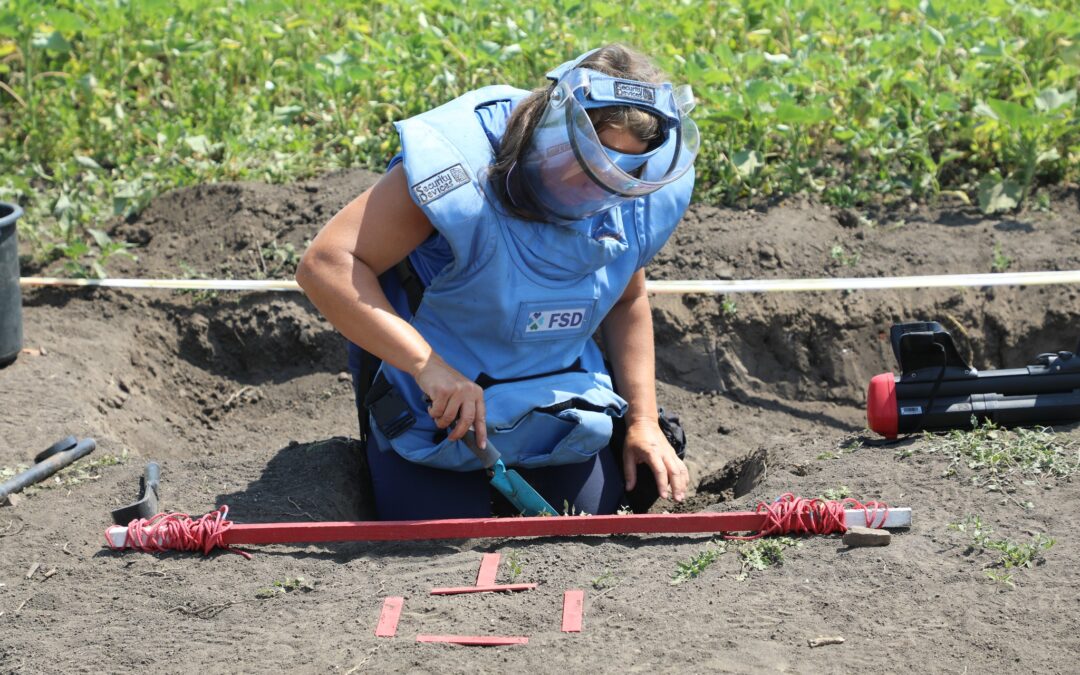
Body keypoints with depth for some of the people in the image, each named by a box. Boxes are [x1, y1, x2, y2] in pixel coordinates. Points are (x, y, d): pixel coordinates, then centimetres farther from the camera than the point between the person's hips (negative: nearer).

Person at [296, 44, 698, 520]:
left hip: (559, 402, 5)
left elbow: (626, 301, 10)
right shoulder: (461, 167, -32)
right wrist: (426, 363, -45)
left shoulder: (637, 199, -12)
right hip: (438, 405, -5)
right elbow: (326, 266, -37)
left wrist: (642, 420, 3)